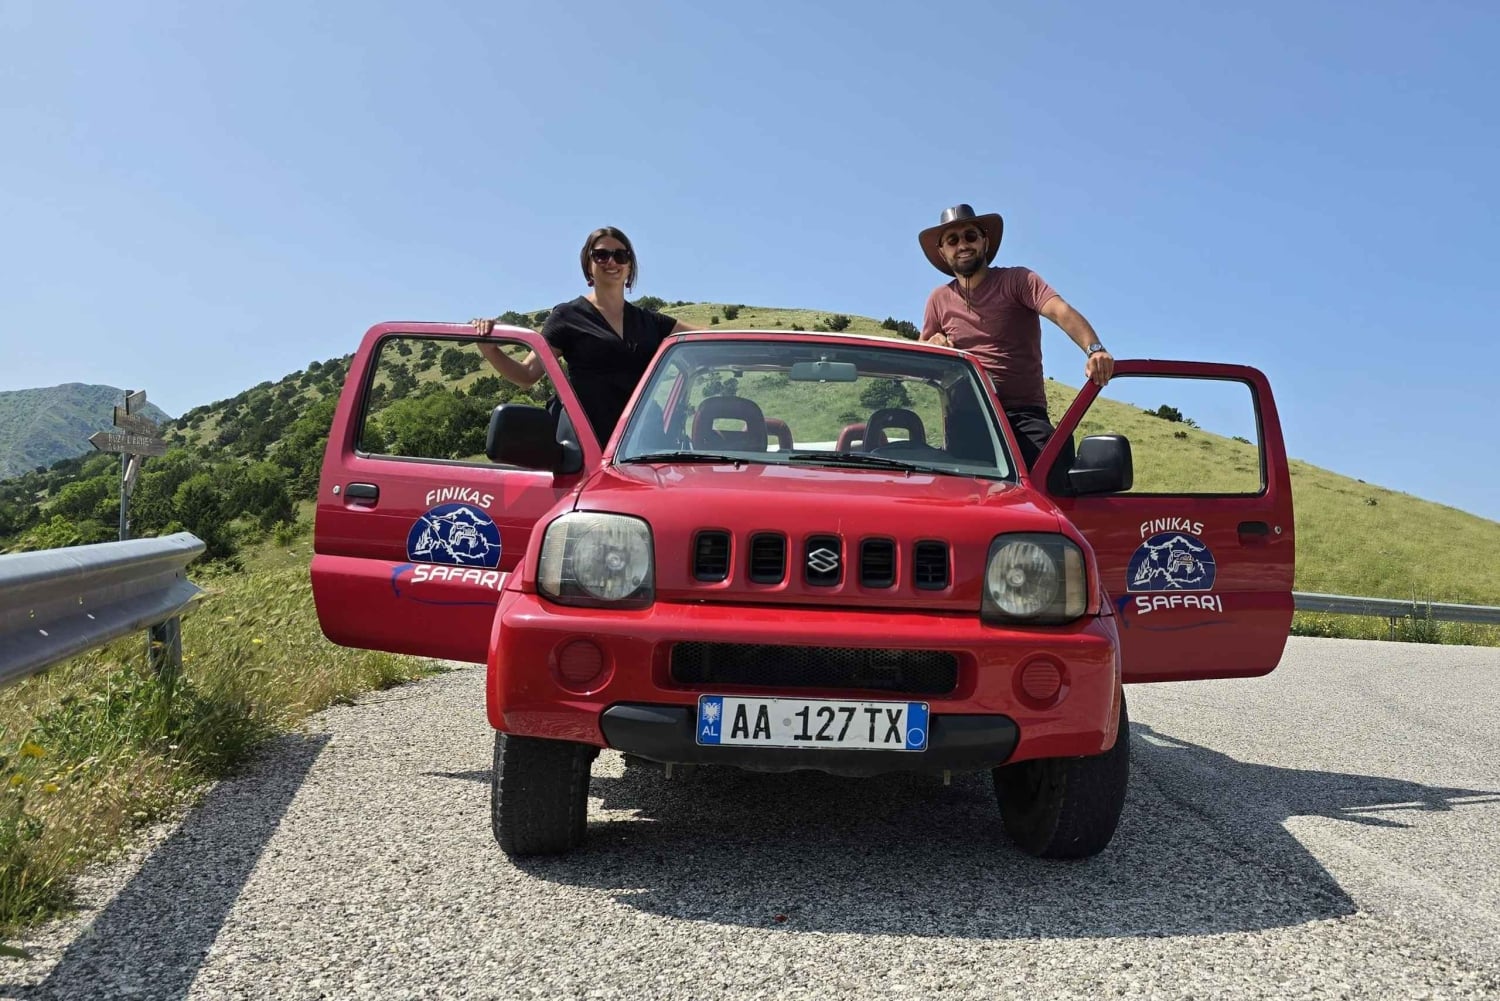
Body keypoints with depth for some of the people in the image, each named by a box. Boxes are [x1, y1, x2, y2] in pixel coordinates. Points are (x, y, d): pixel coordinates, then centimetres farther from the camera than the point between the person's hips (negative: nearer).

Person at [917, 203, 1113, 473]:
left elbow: (1062, 312, -16)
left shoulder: (1017, 280, 2)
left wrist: (1094, 349, -36)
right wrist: (932, 345, -1)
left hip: (1025, 413, -3)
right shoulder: (940, 299, 14)